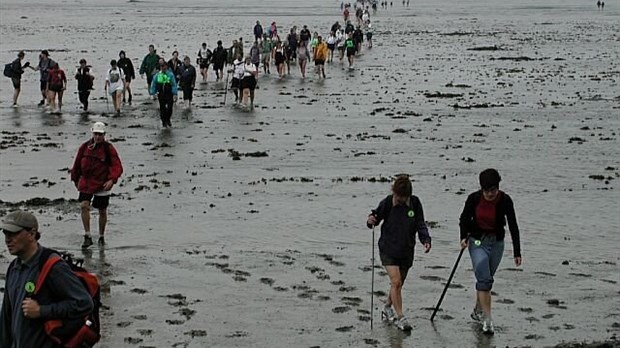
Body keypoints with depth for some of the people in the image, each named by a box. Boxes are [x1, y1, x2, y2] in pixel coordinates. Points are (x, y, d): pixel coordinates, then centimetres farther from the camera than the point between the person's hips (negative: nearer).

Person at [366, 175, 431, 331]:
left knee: (398, 283, 15)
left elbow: (421, 225, 0)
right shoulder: (387, 203, -12)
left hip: (406, 250, 4)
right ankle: (400, 317, -8)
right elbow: (377, 216, -1)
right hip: (388, 249, -3)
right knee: (396, 281, -16)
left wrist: (426, 240, -16)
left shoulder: (415, 203, -5)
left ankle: (387, 309, 40)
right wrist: (370, 221, -24)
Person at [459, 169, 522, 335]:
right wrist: (463, 237, -14)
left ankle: (478, 311, 33)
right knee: (485, 279, -13)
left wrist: (517, 252, -12)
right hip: (477, 241, -1)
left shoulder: (505, 201, -15)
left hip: (497, 242, 2)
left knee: (485, 279, 12)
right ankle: (487, 319, -12)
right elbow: (464, 219, 2)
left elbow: (513, 226, -10)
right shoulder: (474, 198, -15)